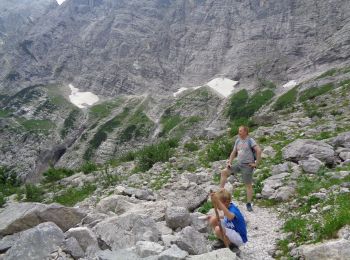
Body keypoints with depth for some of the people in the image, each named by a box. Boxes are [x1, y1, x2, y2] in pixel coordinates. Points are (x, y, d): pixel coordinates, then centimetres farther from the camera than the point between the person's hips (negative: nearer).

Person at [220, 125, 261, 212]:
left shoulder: (250, 140, -10)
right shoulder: (237, 141, 10)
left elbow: (258, 150, -19)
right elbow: (233, 153, 16)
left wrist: (256, 163, -18)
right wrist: (229, 162, 5)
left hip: (247, 166, -7)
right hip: (238, 164, 7)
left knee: (248, 185, 2)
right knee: (224, 172, -3)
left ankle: (249, 204, 12)